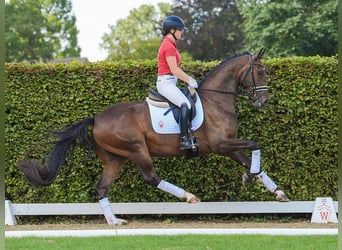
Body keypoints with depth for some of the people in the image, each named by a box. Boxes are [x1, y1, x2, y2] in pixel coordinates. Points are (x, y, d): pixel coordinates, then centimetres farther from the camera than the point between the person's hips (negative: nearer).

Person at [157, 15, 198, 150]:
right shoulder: (169, 46, -13)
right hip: (166, 82, -11)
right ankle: (184, 139, -34)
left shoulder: (170, 44, 19)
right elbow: (174, 70, -17)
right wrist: (189, 81, -10)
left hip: (169, 82, 11)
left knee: (186, 103, 12)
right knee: (185, 105, -27)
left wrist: (189, 79, 15)